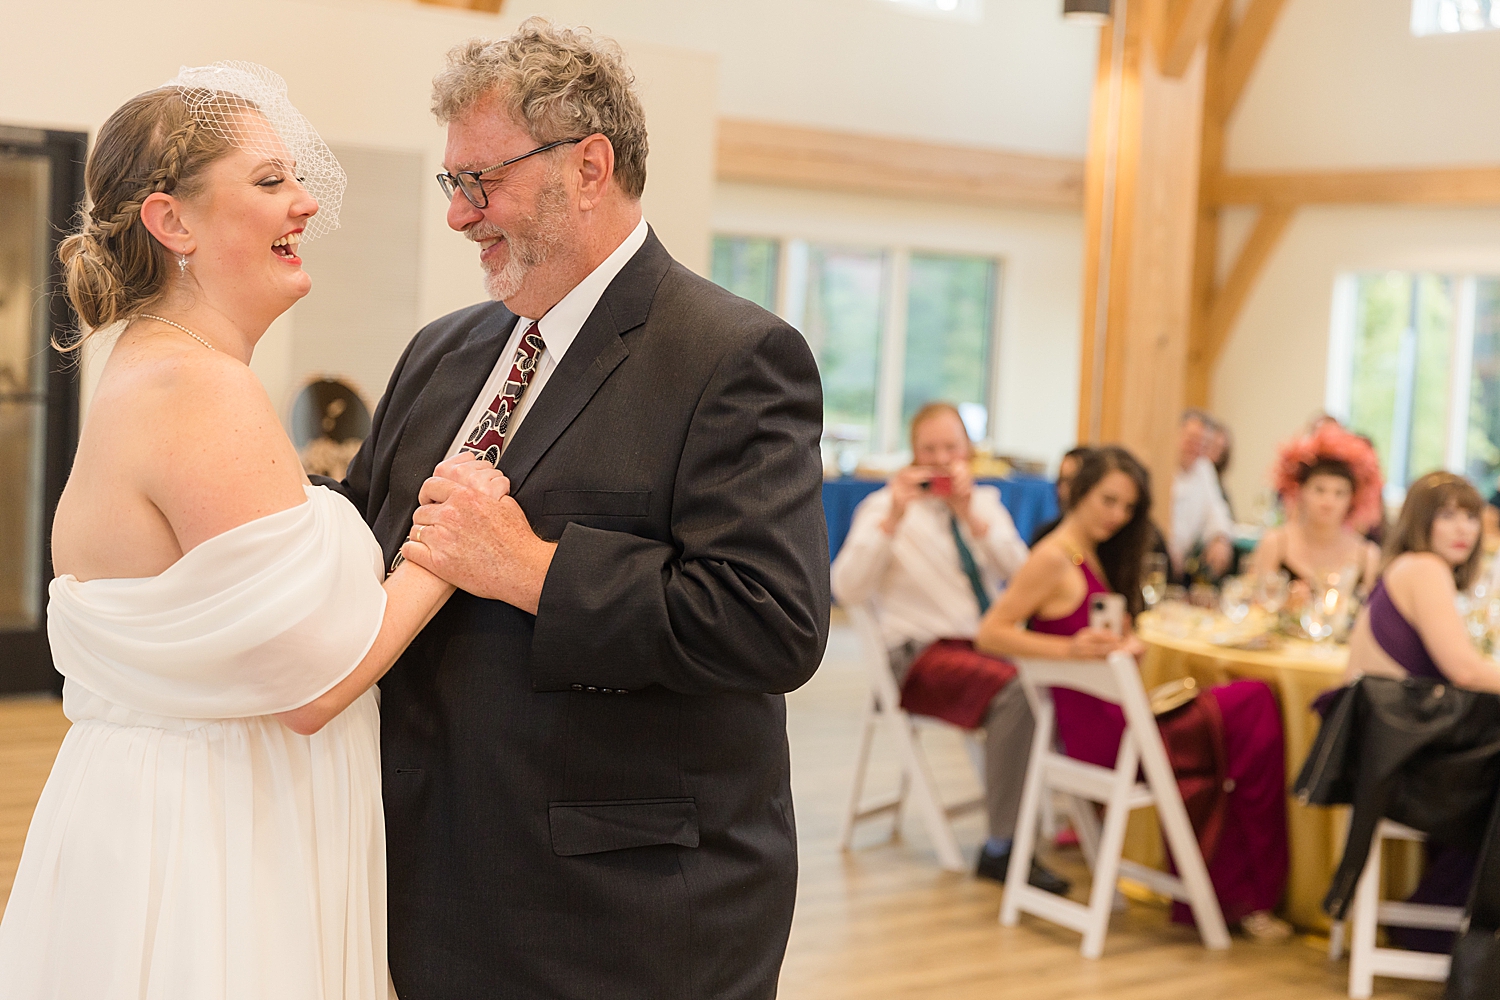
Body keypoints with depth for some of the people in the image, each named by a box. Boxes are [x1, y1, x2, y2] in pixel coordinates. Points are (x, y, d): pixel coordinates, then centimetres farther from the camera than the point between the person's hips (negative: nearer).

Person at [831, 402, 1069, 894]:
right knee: (1014, 690, -34)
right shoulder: (885, 507, 3)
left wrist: (971, 515, -13)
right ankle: (1001, 848, -27)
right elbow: (846, 589, -13)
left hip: (989, 643, 5)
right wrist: (893, 518, -19)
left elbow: (1023, 572, -3)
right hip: (924, 653, -5)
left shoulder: (985, 503, 14)